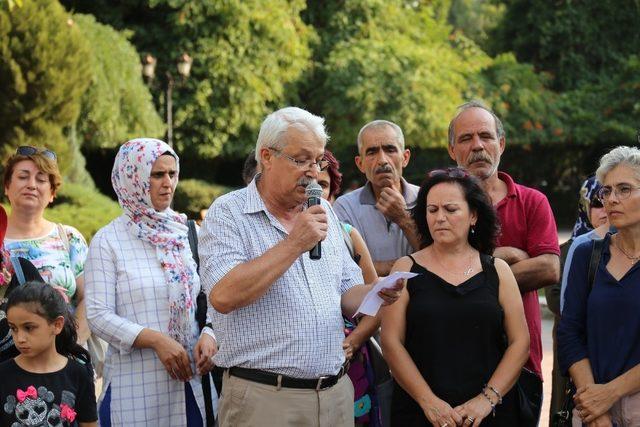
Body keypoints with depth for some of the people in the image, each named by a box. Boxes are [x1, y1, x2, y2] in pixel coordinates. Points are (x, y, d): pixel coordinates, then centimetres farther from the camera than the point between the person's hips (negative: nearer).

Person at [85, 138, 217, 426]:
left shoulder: (187, 233, 10)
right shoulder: (107, 241, -2)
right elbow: (98, 316, -8)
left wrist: (208, 335, -9)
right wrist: (156, 339, -19)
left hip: (192, 380, 4)